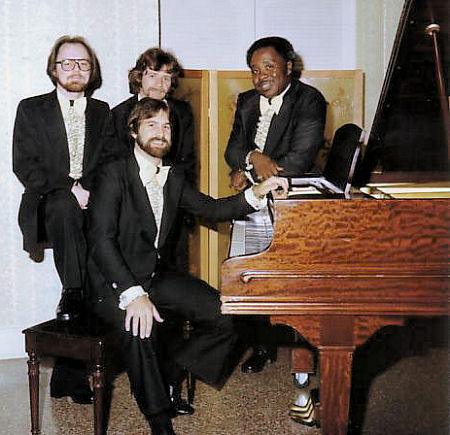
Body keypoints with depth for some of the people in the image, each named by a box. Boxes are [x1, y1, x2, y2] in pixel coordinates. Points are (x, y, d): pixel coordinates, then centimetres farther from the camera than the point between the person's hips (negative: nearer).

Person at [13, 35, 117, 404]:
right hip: (49, 204, -3)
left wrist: (90, 190, -9)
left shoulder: (102, 112, 20)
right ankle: (74, 295, -28)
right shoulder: (32, 109, 12)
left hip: (92, 205, 3)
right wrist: (67, 189, -12)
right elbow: (24, 166, 1)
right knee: (64, 206, -37)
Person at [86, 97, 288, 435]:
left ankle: (168, 373, 8)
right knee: (140, 327, -37)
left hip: (154, 277, 7)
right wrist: (133, 294, -35)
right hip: (114, 284, -7)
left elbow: (213, 209, 13)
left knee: (225, 316, -9)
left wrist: (257, 193, -4)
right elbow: (102, 241, -23)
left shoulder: (174, 178, 10)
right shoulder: (115, 175, -13)